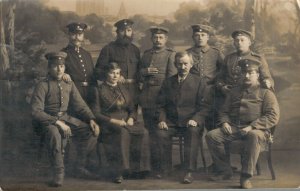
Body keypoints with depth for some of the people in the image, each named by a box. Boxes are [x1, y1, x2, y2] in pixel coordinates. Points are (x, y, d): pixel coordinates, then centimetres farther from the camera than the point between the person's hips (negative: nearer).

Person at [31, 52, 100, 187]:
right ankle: (58, 173, -22)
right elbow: (36, 112, -18)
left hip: (65, 118, 6)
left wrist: (91, 119, -9)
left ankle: (80, 166, 6)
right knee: (54, 134, -39)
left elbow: (80, 105, 9)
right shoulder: (43, 86, -10)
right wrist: (57, 122, -26)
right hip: (47, 120, -5)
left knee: (92, 131, -12)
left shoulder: (69, 85, 7)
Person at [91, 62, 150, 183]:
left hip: (126, 122, 5)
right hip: (109, 124, -4)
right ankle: (119, 172, -35)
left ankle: (138, 168, -20)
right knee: (123, 132, -39)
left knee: (143, 132, -27)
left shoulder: (123, 89, 22)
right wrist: (112, 120, -15)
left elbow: (132, 109, 21)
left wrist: (131, 119, -2)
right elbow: (96, 113, -2)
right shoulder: (99, 90, 7)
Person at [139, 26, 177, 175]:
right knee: (151, 131, 8)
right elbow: (138, 75, 17)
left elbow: (172, 77, -6)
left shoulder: (170, 55, 2)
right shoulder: (146, 54, 18)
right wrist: (145, 72, -2)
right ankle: (154, 164, 16)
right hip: (147, 99, 5)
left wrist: (154, 81, -8)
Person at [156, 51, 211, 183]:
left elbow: (205, 106, -1)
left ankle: (189, 171, -26)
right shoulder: (168, 82, 11)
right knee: (161, 133, -27)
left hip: (191, 121, -2)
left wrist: (195, 119, -17)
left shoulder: (199, 82, 3)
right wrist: (162, 120, -6)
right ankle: (165, 169, -10)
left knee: (193, 132, -34)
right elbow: (161, 104, 12)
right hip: (171, 121, 2)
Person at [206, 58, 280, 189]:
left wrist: (252, 127, -18)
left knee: (254, 136, -41)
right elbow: (224, 111, 26)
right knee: (211, 135, -19)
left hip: (257, 129, -5)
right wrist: (224, 122, 1)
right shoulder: (234, 92, 22)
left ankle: (246, 177, -32)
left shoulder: (266, 93, 6)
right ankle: (225, 171, -5)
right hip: (233, 128, 5)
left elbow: (273, 116, -6)